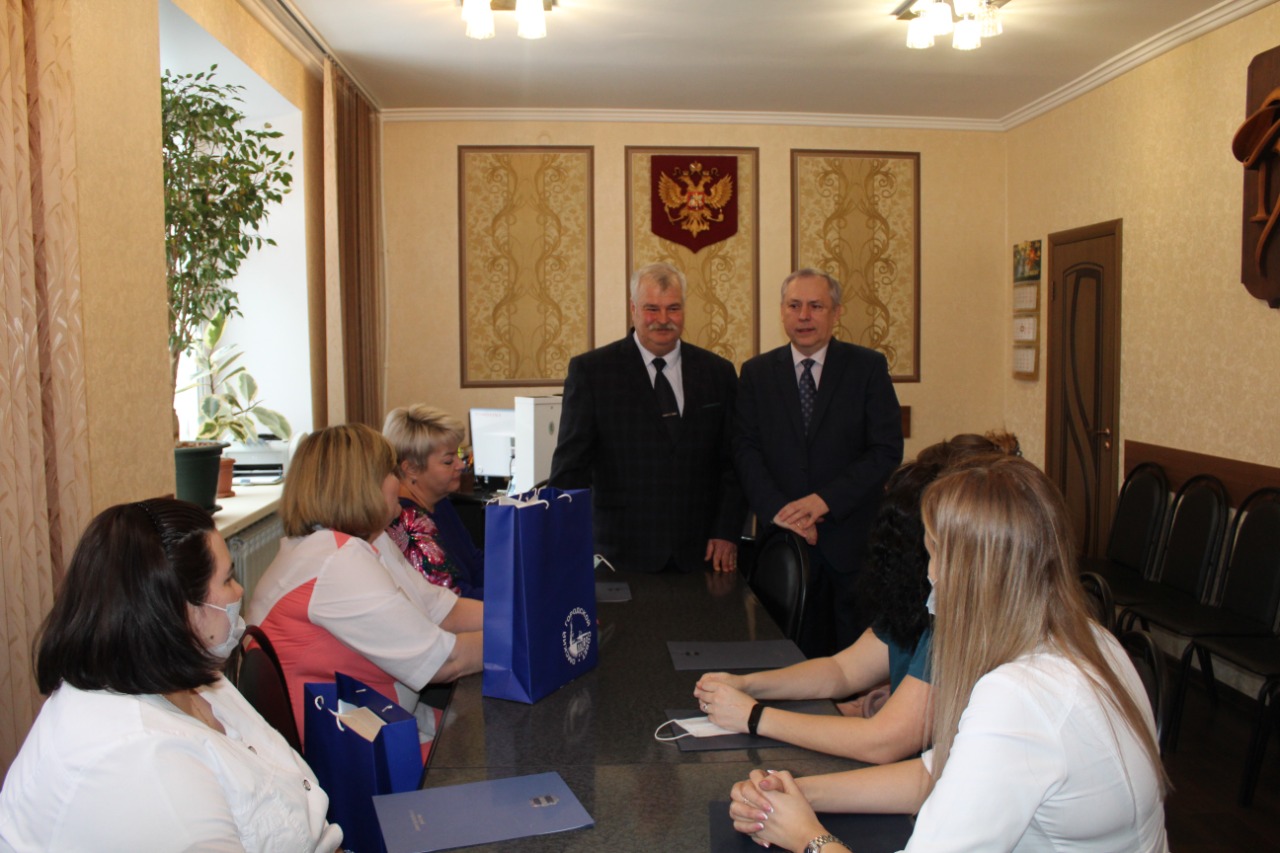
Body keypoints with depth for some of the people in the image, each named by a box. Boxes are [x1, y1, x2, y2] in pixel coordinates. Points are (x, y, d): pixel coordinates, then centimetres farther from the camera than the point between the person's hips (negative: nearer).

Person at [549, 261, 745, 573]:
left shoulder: (718, 372, 7)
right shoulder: (590, 370, -1)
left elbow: (733, 462, 8)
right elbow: (570, 465, -3)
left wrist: (727, 534, -1)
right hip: (623, 555, -2)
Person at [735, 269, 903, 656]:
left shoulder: (868, 367, 1)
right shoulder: (757, 372, 7)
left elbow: (887, 450, -6)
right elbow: (746, 449, 1)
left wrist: (825, 500, -14)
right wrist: (778, 511, -14)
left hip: (851, 538, -1)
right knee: (797, 655, 7)